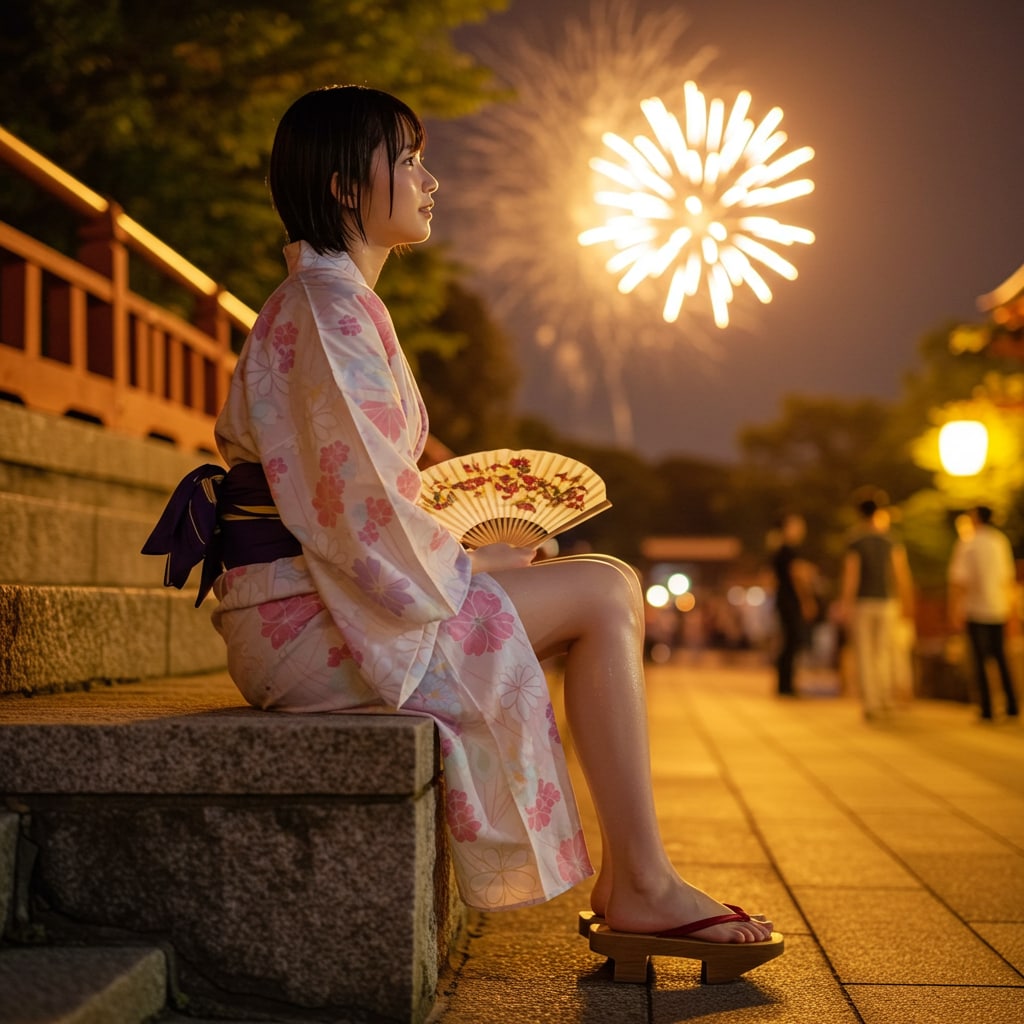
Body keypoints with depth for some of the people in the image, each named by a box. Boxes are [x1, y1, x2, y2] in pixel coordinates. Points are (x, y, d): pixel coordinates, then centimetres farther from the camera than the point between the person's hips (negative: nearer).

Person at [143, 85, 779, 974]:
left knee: (610, 590, 8)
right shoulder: (330, 309, -14)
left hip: (331, 595, 10)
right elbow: (368, 512, -21)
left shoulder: (322, 302, 20)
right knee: (605, 594, -12)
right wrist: (472, 564, -5)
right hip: (312, 614, -10)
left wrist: (464, 549, 11)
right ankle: (644, 885, -7)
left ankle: (626, 881, 4)